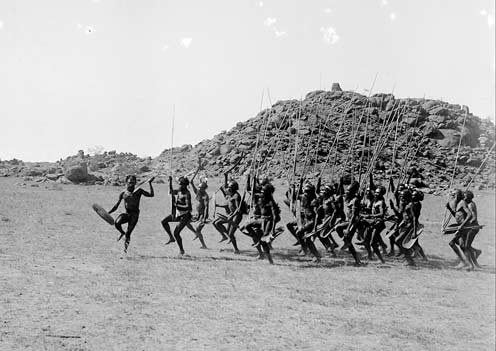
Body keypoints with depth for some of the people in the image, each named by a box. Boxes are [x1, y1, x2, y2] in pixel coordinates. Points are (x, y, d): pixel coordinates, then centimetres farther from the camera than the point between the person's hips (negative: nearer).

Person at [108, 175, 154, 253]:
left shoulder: (139, 191, 1)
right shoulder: (123, 193, 6)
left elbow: (151, 195, -7)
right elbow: (116, 206, 12)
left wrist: (150, 184, -11)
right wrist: (108, 213, 4)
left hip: (134, 214, -2)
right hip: (126, 214, 2)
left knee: (128, 234, -8)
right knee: (117, 223, -28)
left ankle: (125, 248, 16)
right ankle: (122, 233, 5)